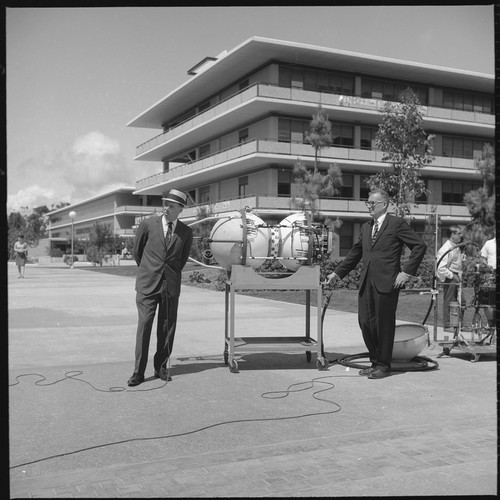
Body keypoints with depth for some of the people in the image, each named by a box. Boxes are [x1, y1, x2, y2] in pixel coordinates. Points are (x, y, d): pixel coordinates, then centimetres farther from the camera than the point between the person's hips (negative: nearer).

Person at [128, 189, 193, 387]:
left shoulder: (186, 232, 3)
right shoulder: (148, 225, -1)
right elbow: (136, 251, 12)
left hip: (171, 287, 2)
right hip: (147, 285, -2)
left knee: (167, 329, 5)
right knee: (144, 326, -6)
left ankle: (161, 367, 18)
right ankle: (138, 372, 1)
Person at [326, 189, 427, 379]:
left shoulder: (397, 224, -3)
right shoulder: (366, 227, 17)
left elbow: (420, 246, -6)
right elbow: (355, 253, 25)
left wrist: (407, 272, -10)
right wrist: (338, 273, 21)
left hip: (387, 283, -6)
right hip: (366, 282, 6)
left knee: (384, 325, 1)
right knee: (365, 322, 7)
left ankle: (383, 366, 14)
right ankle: (375, 362, 22)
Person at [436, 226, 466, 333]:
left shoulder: (457, 247, 10)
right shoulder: (446, 249, -19)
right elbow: (441, 268, -25)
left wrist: (459, 275, 11)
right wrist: (452, 276, -19)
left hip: (456, 277, 9)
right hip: (449, 278, -9)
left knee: (461, 301, 13)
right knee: (448, 302, 0)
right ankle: (447, 325, 10)